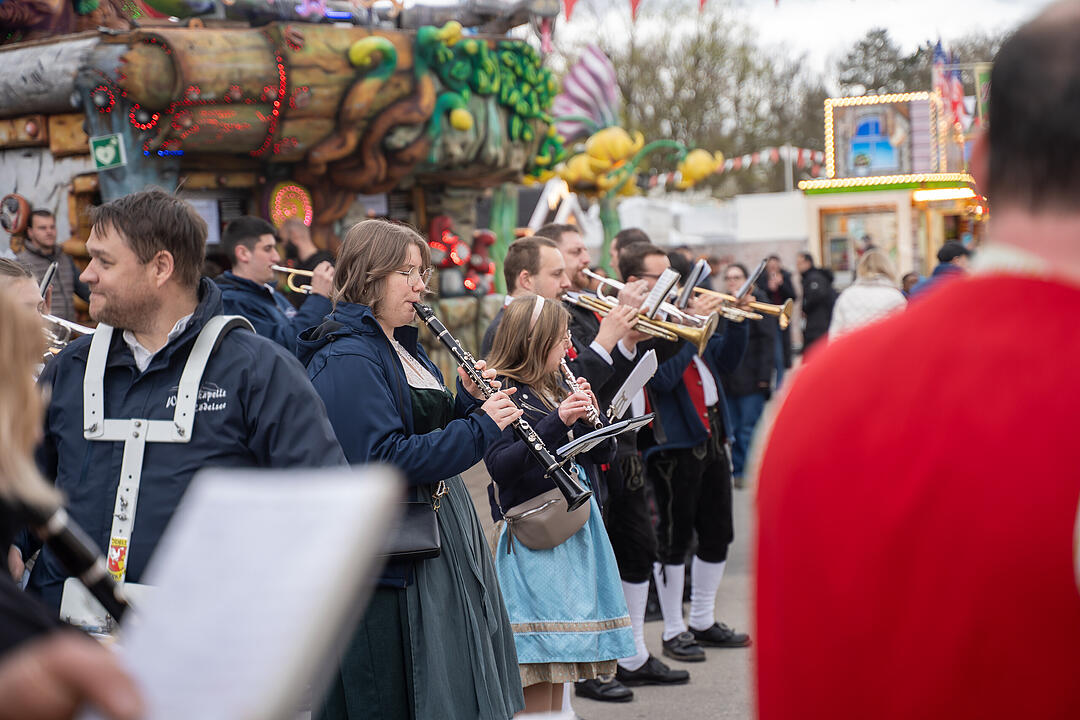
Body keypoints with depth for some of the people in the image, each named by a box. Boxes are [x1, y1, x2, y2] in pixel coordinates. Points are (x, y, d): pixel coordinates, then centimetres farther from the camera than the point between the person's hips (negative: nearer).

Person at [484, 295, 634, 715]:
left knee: (557, 664, 12)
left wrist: (590, 415, -3)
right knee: (534, 684, -7)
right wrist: (557, 421, -25)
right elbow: (500, 465, -20)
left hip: (574, 530, 8)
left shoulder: (556, 390, 14)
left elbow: (604, 454, 15)